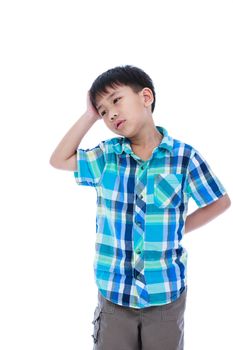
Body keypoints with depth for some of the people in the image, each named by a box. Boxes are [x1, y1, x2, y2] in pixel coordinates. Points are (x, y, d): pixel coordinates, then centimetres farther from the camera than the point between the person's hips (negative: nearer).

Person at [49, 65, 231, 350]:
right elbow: (59, 160, 6)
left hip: (167, 294, -1)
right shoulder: (107, 156, -2)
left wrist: (176, 230, -3)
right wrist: (90, 115, 0)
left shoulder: (184, 157, -10)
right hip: (114, 292, 2)